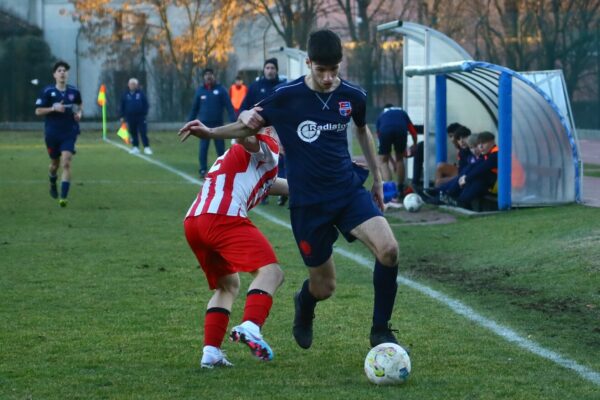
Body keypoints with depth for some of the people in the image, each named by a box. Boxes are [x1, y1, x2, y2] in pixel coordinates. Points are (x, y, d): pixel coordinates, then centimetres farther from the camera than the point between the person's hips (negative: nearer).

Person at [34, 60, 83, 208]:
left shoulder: (74, 92, 0)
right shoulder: (48, 92, -7)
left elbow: (80, 105, 20)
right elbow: (38, 111, -5)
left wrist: (79, 113, -1)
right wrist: (54, 108, -19)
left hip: (69, 133, 0)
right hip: (52, 133, 0)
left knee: (66, 164, -16)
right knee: (55, 163, 16)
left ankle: (63, 197, -17)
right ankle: (53, 185, 49)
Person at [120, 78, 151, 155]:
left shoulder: (141, 93, 2)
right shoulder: (125, 95, 6)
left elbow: (146, 105, 3)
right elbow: (122, 106, 9)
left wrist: (144, 113, -4)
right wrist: (122, 116, 5)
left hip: (140, 117, -2)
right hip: (130, 117, 2)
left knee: (143, 132, -5)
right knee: (133, 133, 6)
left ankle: (146, 148, -4)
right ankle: (135, 147, 13)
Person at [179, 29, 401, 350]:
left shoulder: (352, 97, 0)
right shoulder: (287, 97, -10)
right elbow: (250, 125, 4)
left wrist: (377, 178, 25)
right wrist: (210, 132, -11)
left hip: (350, 191, 2)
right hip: (307, 203, -2)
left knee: (388, 250, -22)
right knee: (324, 287, 4)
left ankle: (380, 331, -4)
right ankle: (304, 305, 44)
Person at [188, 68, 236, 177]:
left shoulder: (220, 90, 0)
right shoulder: (200, 91, 5)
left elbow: (229, 106, -4)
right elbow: (194, 108, 11)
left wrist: (234, 121, -14)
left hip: (218, 124, -1)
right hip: (204, 125, 1)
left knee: (220, 148, 3)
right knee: (203, 148, -1)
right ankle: (203, 170, 4)